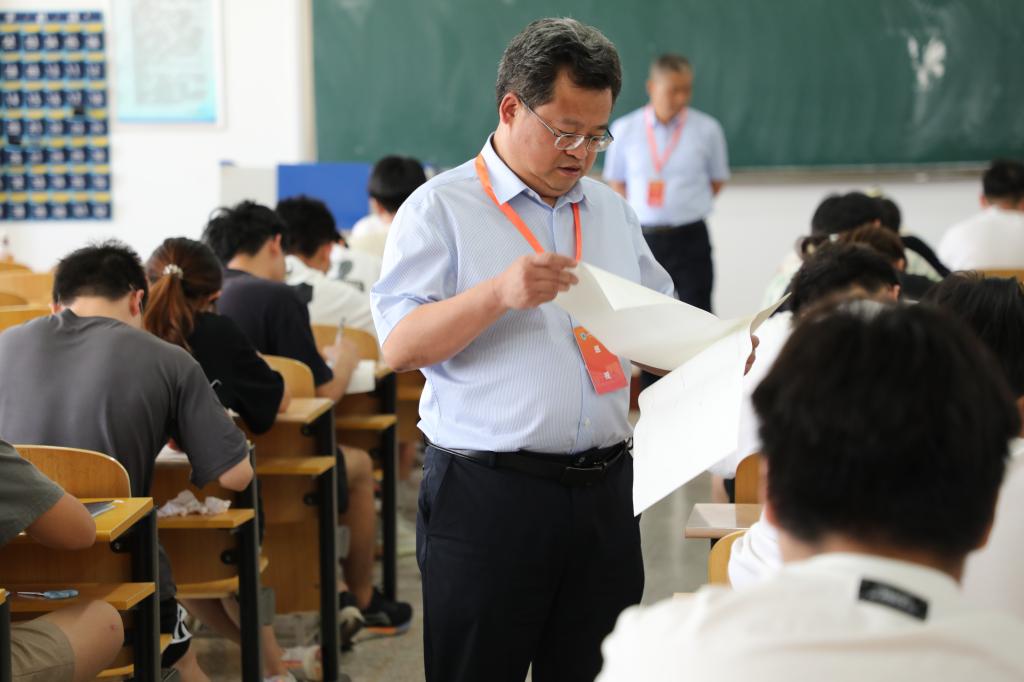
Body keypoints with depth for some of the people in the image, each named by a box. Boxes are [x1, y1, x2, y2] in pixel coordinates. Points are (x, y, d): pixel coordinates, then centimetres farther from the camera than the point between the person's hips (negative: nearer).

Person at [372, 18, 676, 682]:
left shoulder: (613, 211, 16)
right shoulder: (441, 209, -2)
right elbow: (398, 346, -11)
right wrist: (500, 293, -24)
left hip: (602, 492, 5)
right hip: (488, 494, -5)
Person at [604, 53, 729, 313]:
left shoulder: (707, 129, -1)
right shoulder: (624, 130, 2)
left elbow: (718, 180, 11)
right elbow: (616, 182, 12)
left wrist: (684, 205, 2)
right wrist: (638, 211, -1)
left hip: (690, 238, -1)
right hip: (642, 239, 1)